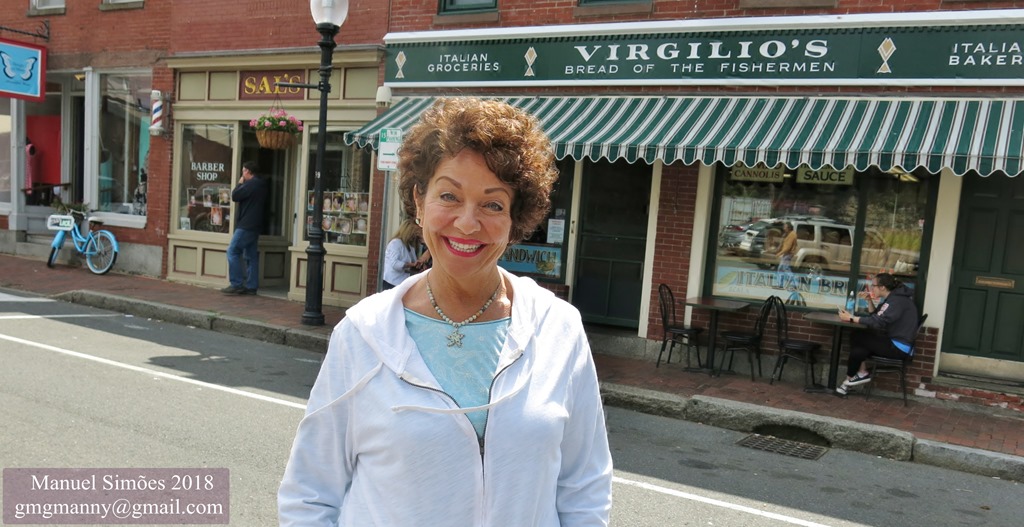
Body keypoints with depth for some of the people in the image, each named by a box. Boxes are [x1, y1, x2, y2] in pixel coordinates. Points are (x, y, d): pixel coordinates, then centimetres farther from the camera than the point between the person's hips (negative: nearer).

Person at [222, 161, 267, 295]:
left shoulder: (251, 183, -13)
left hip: (246, 225, -9)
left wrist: (240, 184, 4)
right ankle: (251, 286, 8)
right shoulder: (261, 185, 16)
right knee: (251, 256, 8)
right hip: (255, 225, 9)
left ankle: (236, 284, -9)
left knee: (233, 252, -6)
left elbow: (235, 196, -12)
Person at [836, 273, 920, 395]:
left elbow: (877, 322, -27)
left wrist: (851, 318, -23)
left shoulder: (897, 300, -19)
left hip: (898, 347, -10)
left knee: (856, 337, -11)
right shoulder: (893, 297, 13)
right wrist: (869, 300, 7)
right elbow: (876, 316, 22)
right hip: (895, 342, 10)